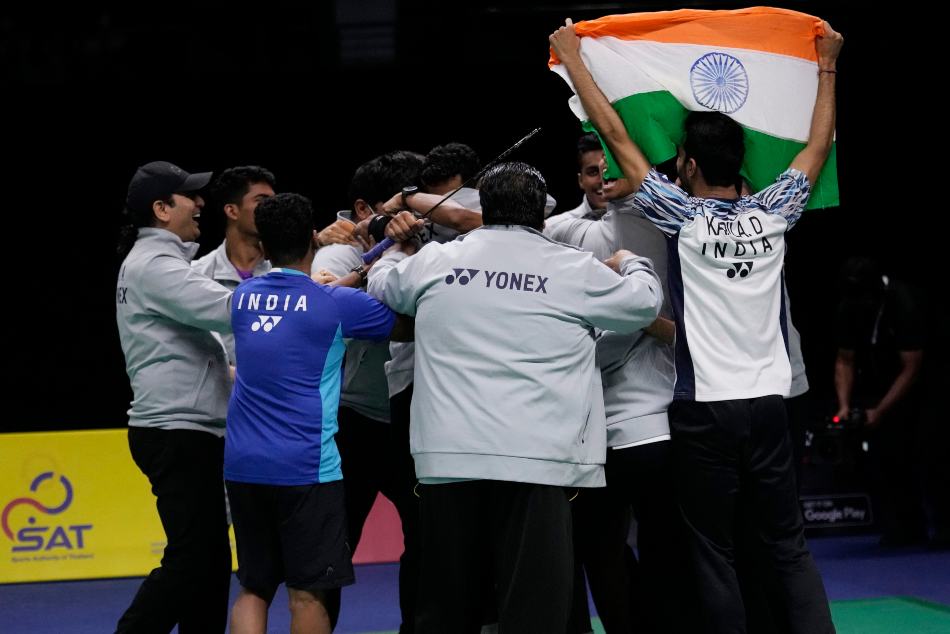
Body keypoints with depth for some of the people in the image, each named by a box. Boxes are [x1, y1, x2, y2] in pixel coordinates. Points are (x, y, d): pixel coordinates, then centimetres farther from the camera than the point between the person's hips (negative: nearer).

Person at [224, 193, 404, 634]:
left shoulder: (243, 298, 8)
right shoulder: (335, 304, -7)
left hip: (242, 465, 5)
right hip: (304, 466, -5)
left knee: (254, 590, 12)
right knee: (307, 593, 0)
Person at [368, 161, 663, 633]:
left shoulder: (434, 262, 8)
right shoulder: (575, 270, 1)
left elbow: (381, 285, 29)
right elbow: (645, 303, 17)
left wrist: (401, 249, 49)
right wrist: (631, 264, 38)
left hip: (447, 456, 4)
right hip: (536, 460, -3)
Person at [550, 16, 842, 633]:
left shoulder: (683, 216, -6)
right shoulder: (772, 213, 3)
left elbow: (616, 135, -2)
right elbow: (820, 143, 18)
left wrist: (573, 59, 6)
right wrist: (827, 67, 30)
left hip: (704, 409, -3)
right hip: (768, 403, 3)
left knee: (716, 554, 2)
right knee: (790, 546, 5)